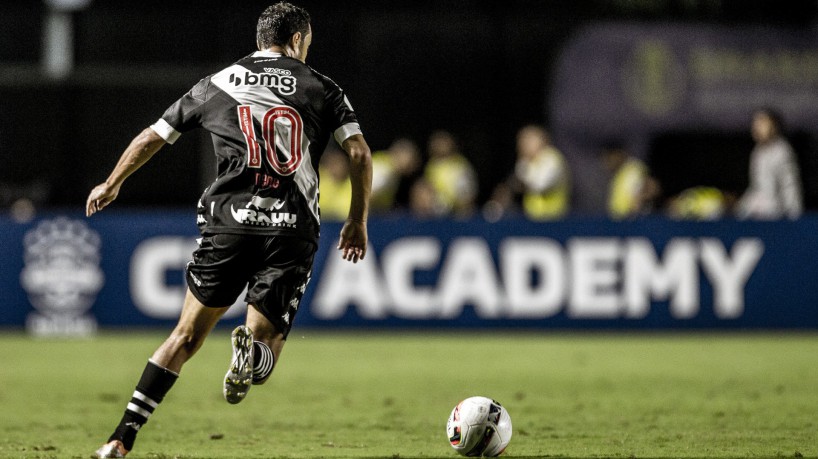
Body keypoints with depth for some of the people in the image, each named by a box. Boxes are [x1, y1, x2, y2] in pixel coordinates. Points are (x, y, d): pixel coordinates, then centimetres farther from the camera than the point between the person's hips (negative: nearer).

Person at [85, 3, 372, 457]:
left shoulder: (216, 84, 15)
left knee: (187, 336, 10)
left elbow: (151, 138, 22)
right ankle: (254, 349, -31)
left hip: (229, 222, 1)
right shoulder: (321, 88, 11)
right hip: (293, 230, -1)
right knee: (267, 338, 8)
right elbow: (359, 154, 1)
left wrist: (111, 184, 37)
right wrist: (358, 222, 12)